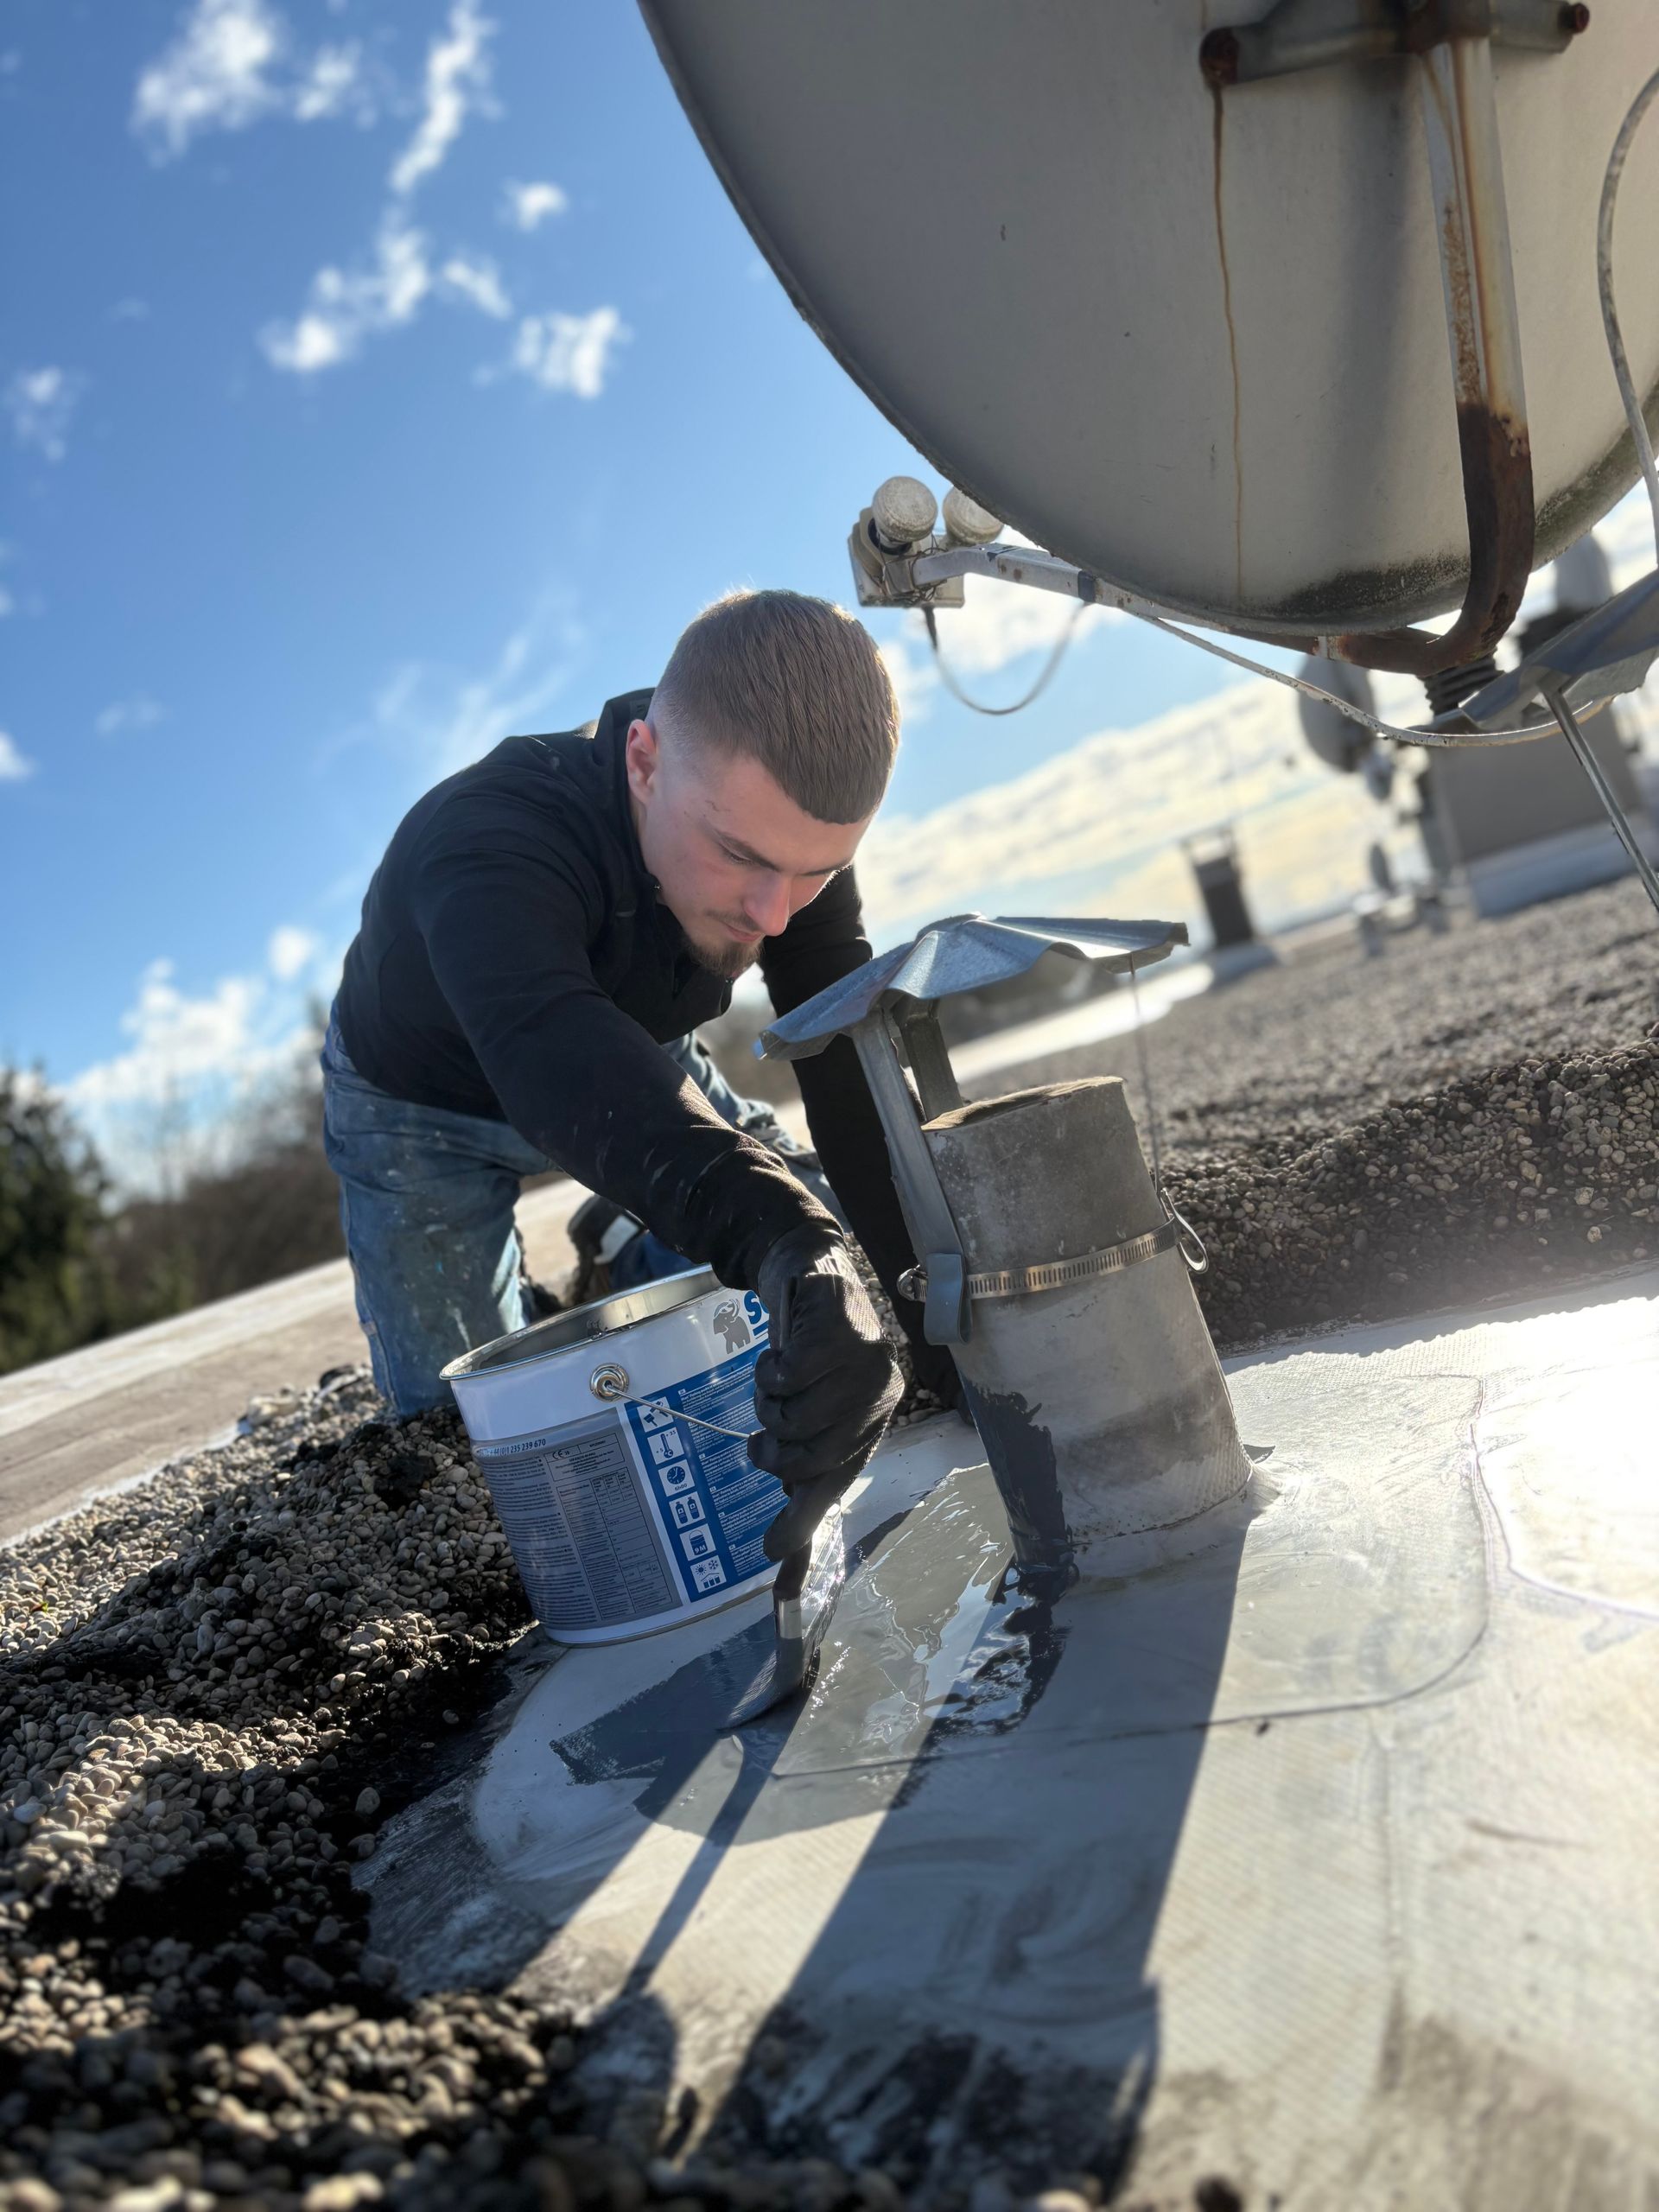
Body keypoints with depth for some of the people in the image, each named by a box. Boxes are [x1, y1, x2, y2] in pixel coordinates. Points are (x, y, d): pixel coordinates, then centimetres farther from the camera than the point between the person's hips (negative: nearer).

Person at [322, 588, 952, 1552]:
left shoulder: (785, 825, -27)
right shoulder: (486, 847, -44)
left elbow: (856, 1071, -30)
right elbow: (556, 1062, -64)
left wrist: (943, 1306, -40)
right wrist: (780, 1242, -81)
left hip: (636, 1061, 4)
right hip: (425, 1115, -3)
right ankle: (508, 1292, 27)